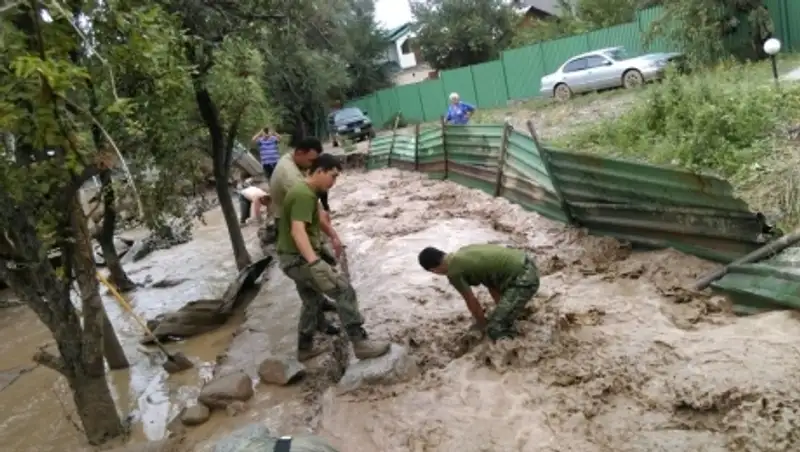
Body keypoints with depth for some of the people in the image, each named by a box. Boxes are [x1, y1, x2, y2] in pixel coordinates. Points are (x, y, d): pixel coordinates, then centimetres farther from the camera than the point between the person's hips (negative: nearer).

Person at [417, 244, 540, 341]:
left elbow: (472, 302, 1)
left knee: (496, 329, -8)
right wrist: (501, 309, 31)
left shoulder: (453, 272, -10)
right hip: (526, 264, 10)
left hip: (523, 279, -10)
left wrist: (483, 324, 19)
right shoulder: (464, 252, 15)